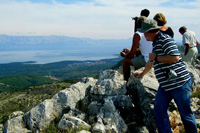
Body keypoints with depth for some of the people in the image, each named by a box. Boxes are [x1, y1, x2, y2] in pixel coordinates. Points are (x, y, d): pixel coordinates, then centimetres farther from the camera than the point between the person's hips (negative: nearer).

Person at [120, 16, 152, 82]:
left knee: (125, 61, 9)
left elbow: (131, 55, -8)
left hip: (147, 61, -8)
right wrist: (130, 51, 32)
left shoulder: (137, 35, -10)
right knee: (136, 58, 32)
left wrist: (125, 55, 16)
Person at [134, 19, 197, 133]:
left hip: (179, 83, -9)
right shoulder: (156, 43, 16)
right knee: (159, 110, 4)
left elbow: (175, 57, -28)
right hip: (165, 85, 9)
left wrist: (156, 57, -15)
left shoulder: (165, 40, -14)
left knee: (185, 113, 4)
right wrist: (142, 74, 46)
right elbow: (151, 62, 33)